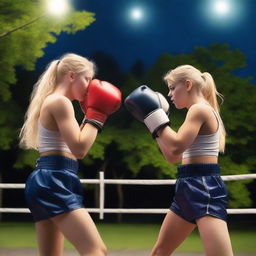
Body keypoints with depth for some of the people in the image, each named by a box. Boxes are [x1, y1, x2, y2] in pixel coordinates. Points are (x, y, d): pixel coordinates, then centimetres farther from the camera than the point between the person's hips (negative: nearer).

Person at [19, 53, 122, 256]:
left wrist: (90, 116, 19)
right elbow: (79, 149, -17)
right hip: (54, 183, -11)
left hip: (47, 182, 11)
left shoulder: (51, 102, 22)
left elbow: (70, 144, 25)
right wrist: (96, 115, -7)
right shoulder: (60, 101, -9)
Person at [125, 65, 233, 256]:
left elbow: (176, 147, -22)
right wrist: (154, 120, 21)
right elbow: (173, 157, 22)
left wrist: (153, 114, -11)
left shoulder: (199, 109, -10)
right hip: (189, 189, 11)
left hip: (205, 189, -11)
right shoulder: (201, 111, 21)